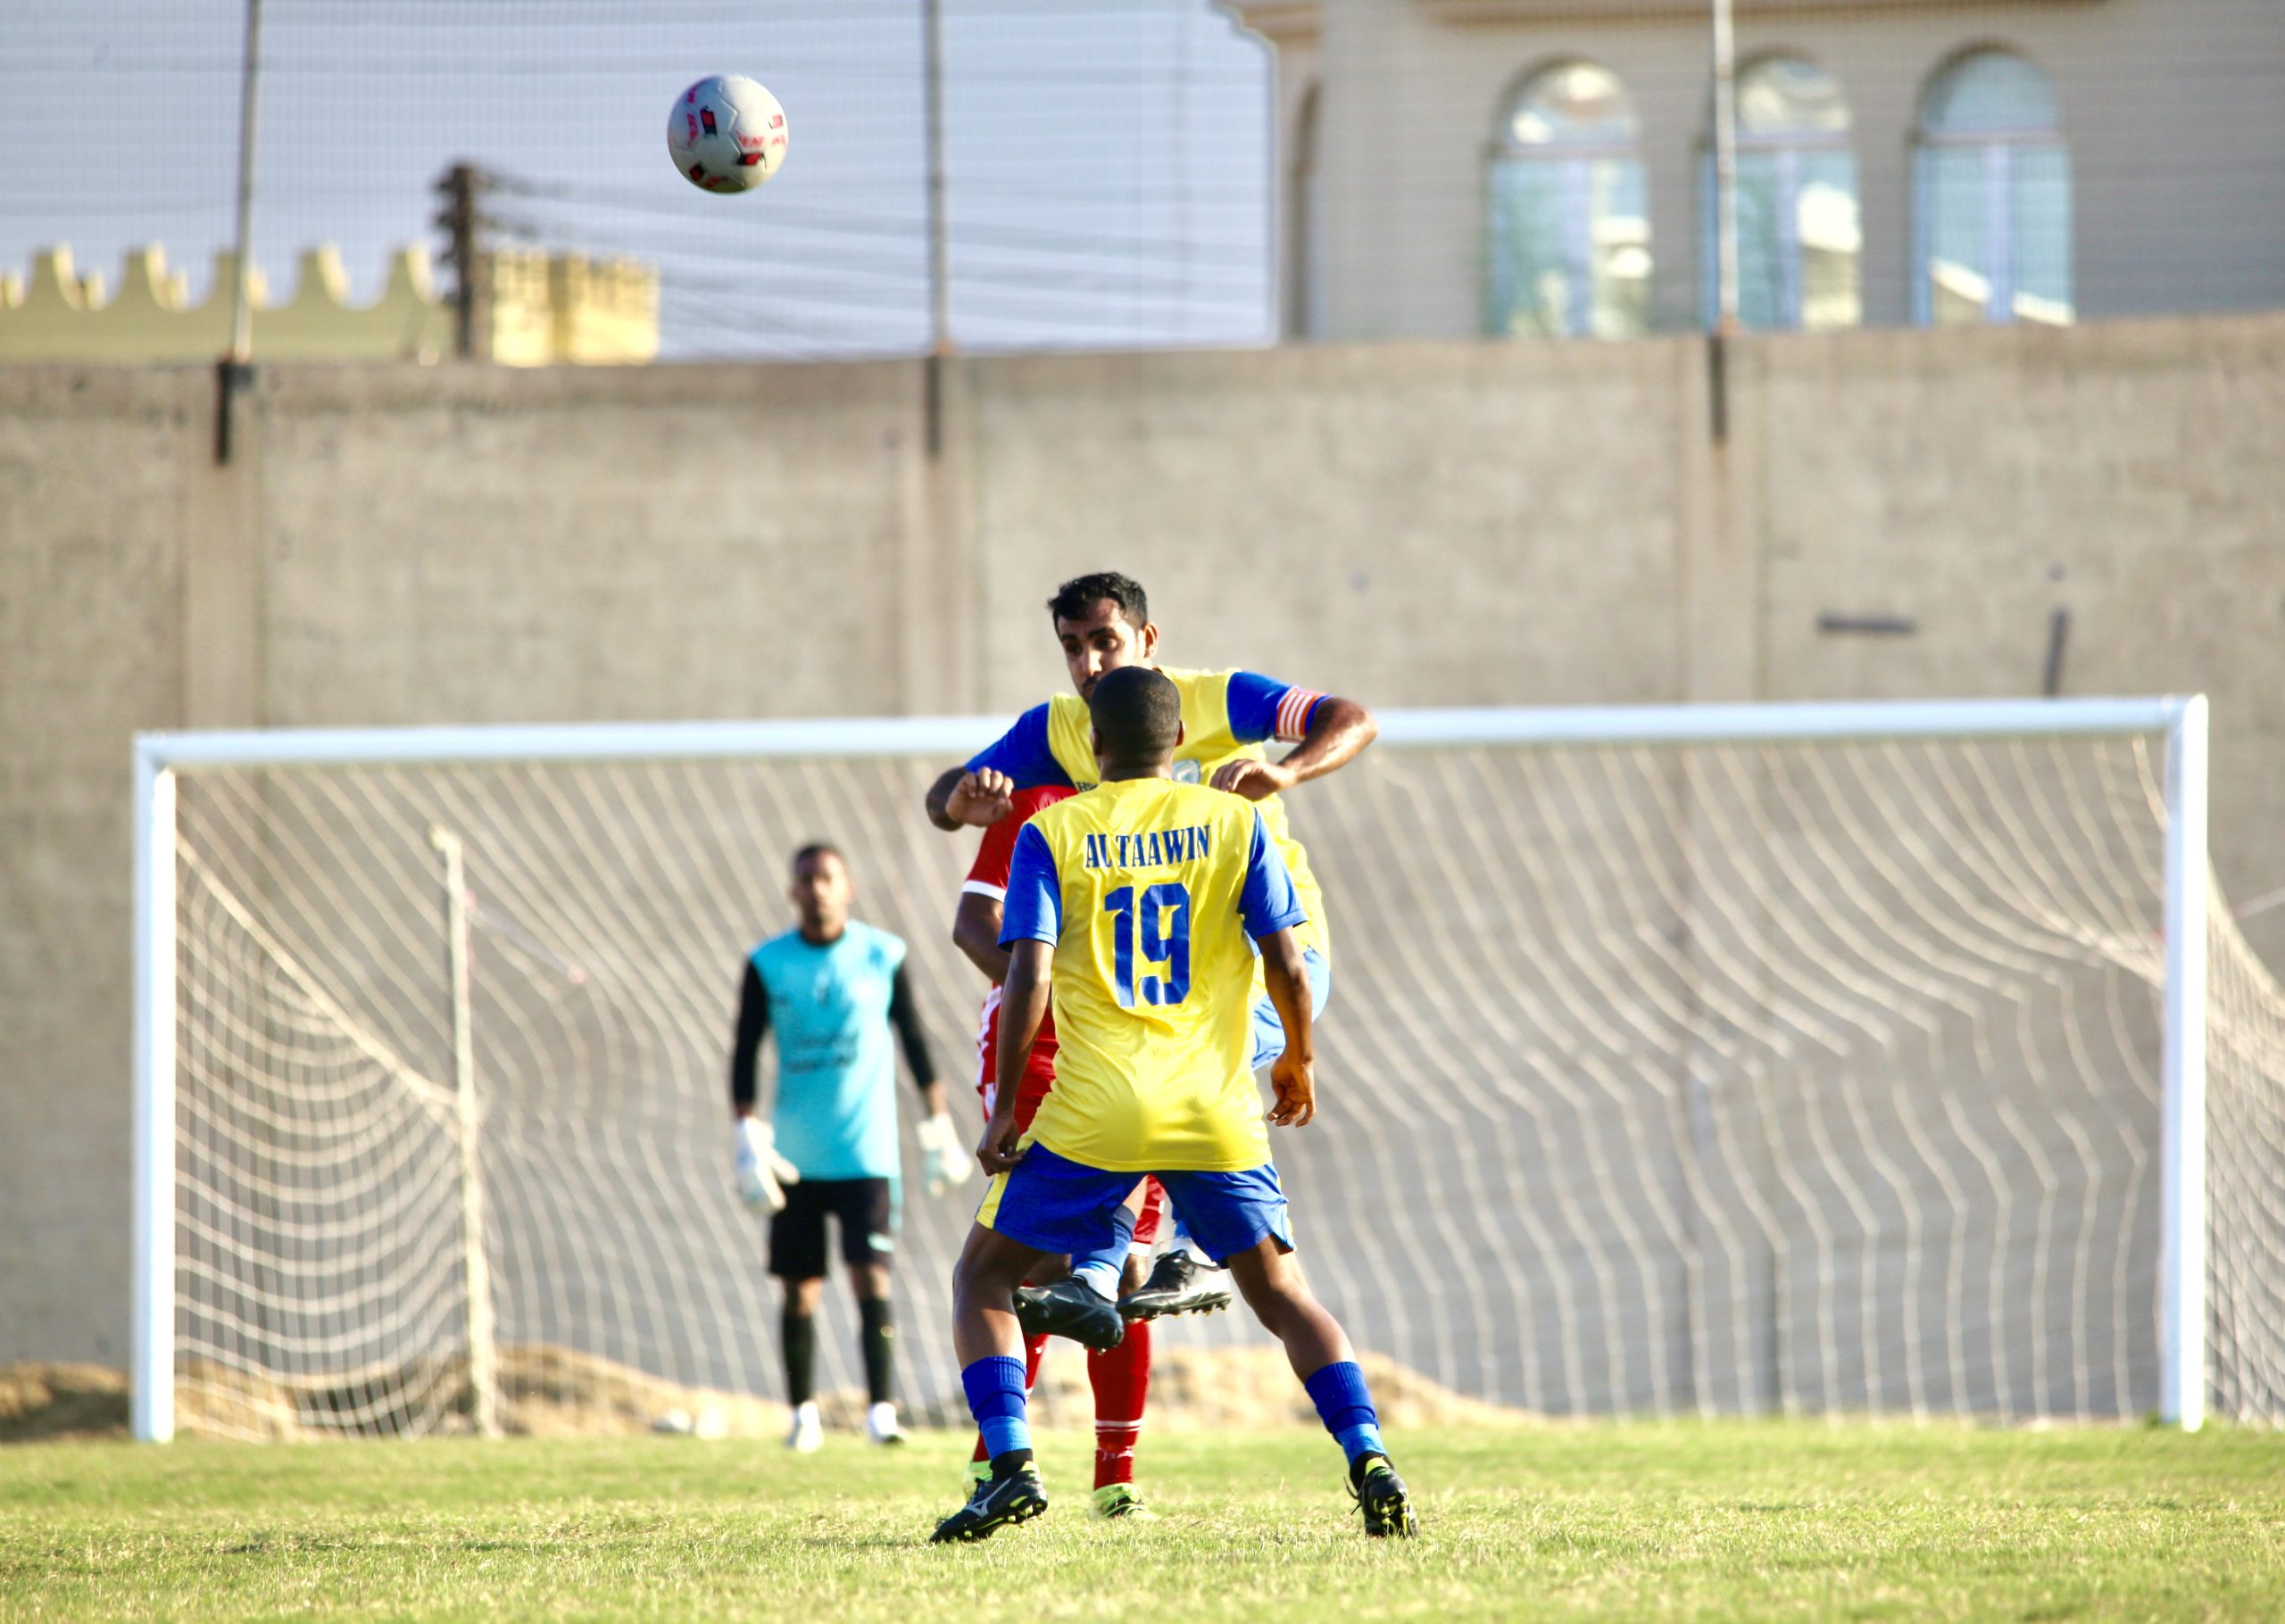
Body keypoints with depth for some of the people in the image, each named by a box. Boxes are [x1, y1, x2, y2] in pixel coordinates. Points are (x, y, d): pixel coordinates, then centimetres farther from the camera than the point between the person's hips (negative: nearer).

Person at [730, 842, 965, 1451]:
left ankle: (881, 1410, -15)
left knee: (871, 1279, -13)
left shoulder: (882, 956, 1)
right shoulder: (768, 965, 2)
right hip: (796, 1159, 2)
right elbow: (744, 1056, 3)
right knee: (799, 1291, 6)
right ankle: (803, 1413, 18)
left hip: (867, 1152, -2)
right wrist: (749, 1138, -8)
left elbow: (914, 1040, 10)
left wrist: (940, 1127, 11)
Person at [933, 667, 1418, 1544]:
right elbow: (1287, 963, 3)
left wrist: (1005, 1107, 1)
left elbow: (1027, 978, -7)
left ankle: (1011, 1463, -4)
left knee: (983, 1277, 14)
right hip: (1217, 1111, 2)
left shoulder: (1051, 834, 1)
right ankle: (1369, 1458, -8)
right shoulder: (1234, 822, 5)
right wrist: (1300, 1059, 20)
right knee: (1283, 1295, 13)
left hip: (1093, 1112, -2)